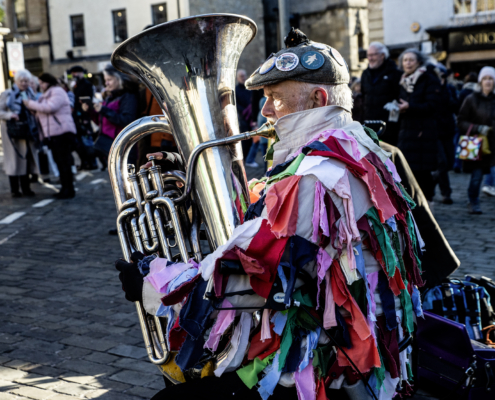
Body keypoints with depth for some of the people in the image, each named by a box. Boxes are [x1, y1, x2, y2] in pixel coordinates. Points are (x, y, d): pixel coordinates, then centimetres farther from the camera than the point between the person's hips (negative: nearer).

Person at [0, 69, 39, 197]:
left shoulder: (31, 94, 11)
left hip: (27, 132, 4)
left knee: (27, 159, 5)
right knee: (14, 158, -2)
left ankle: (26, 188, 14)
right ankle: (14, 190, 6)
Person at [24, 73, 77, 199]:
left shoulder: (57, 92, -5)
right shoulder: (46, 95, 24)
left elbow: (50, 107, -19)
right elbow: (43, 111, 25)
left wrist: (31, 104, -11)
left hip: (62, 132, -10)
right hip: (52, 134, 10)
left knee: (64, 161, -9)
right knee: (59, 162, 10)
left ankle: (69, 190, -7)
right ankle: (65, 188, 15)